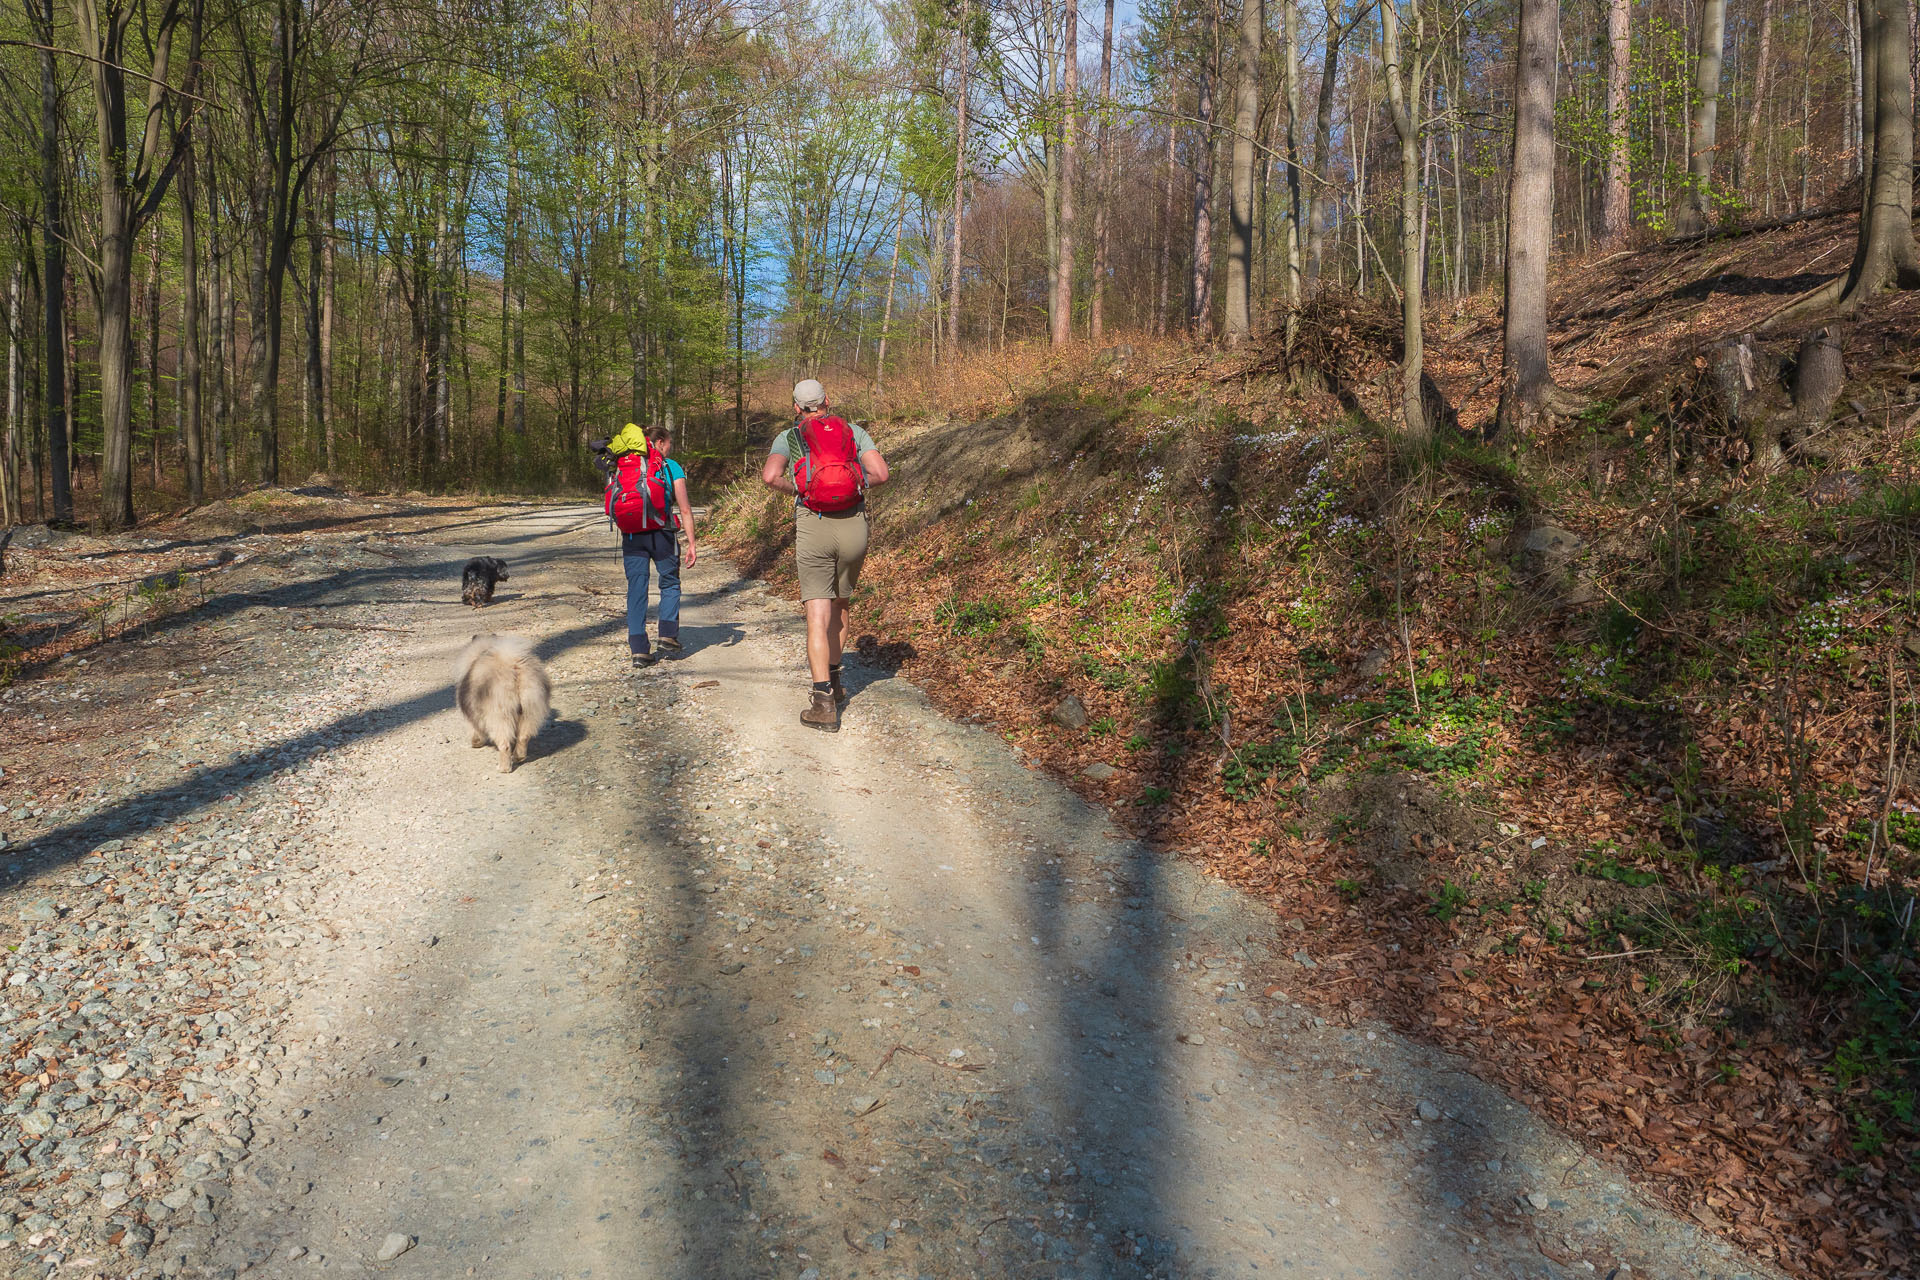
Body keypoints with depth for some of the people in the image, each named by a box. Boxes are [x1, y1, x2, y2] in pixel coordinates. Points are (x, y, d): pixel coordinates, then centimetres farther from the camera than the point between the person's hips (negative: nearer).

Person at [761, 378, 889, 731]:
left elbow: (770, 476, -10)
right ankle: (833, 681, 34)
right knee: (839, 605, 22)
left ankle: (824, 703, -15)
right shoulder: (854, 431, 13)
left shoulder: (789, 437, 9)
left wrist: (793, 490, 9)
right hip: (853, 525, 2)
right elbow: (881, 473, -1)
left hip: (813, 527, -2)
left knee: (818, 615, -5)